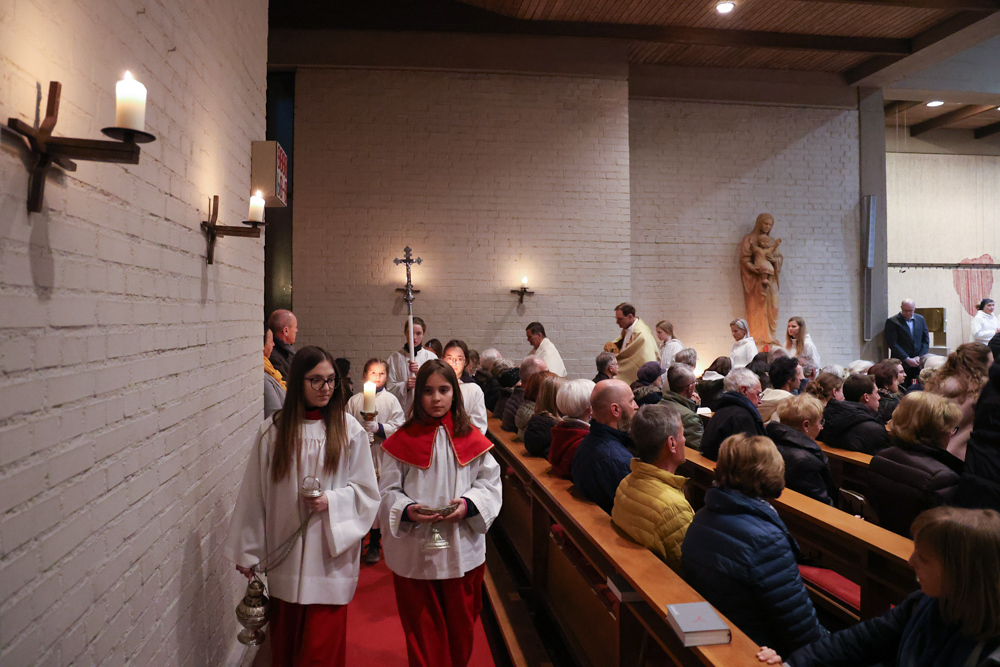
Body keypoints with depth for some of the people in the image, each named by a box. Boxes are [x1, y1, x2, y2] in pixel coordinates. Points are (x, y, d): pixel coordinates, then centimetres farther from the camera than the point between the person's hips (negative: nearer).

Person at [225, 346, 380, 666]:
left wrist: (331, 501, -16)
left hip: (329, 556, -1)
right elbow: (254, 495, 5)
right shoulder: (272, 431, -2)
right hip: (284, 555, 2)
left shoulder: (349, 429, -4)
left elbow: (367, 492, 1)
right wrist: (247, 552, 8)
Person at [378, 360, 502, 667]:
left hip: (463, 550, 1)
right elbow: (388, 491, -2)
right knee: (422, 631, 11)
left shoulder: (470, 438, 0)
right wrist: (407, 510, -21)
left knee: (461, 625, 17)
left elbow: (490, 483, 2)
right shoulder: (402, 440, -2)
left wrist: (468, 504, -16)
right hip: (414, 554, -1)